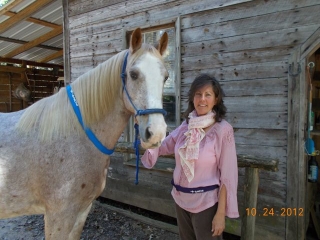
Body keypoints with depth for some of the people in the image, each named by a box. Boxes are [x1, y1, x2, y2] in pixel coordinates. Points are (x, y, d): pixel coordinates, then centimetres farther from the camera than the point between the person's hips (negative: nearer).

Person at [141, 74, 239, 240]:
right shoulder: (186, 126, -2)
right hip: (181, 199, 6)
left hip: (206, 203, -5)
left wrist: (221, 213, -14)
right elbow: (161, 147, 9)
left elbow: (227, 175, -14)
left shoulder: (223, 129, -16)